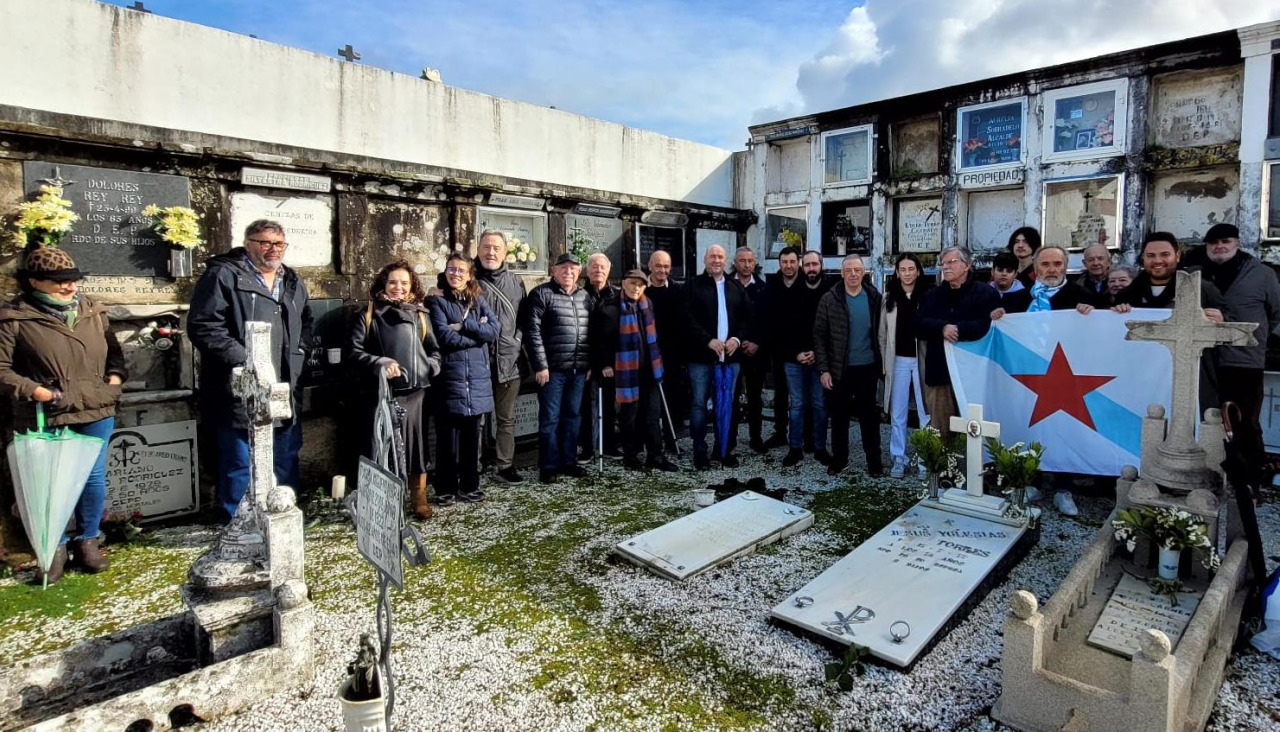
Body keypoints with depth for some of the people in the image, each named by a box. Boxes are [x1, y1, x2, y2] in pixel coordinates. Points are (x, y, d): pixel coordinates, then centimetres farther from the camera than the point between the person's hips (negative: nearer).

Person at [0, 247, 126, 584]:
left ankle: (87, 541, 26)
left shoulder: (93, 311, 6)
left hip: (96, 412, 3)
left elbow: (114, 351, 18)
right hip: (45, 417, -3)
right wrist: (35, 391, -18)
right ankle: (55, 547, 24)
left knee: (93, 478, 9)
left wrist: (115, 378, 2)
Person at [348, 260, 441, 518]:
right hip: (384, 392, -2)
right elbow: (355, 352, 0)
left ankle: (419, 499, 22)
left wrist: (430, 366, -2)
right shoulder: (370, 313, 4)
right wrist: (380, 363, -15)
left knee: (417, 443, 8)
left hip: (416, 391, 3)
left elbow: (434, 350, 17)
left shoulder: (418, 313, 13)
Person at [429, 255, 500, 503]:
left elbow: (495, 329, -2)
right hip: (450, 377, -4)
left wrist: (464, 326, -12)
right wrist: (478, 333, -7)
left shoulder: (478, 300, 13)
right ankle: (446, 488, 15)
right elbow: (445, 337, -13)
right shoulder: (437, 301, 1)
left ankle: (469, 486, 22)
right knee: (449, 436, 2)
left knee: (471, 435, 11)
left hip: (477, 378, 4)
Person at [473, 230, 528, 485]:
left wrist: (516, 339, 2)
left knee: (506, 418, 11)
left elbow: (523, 318, 14)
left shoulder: (516, 282, 10)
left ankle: (504, 465, 22)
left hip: (509, 361, 3)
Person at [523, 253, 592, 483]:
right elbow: (532, 331, -10)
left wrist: (590, 363, 12)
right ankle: (549, 466, 11)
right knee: (550, 418, 1)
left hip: (579, 369, 6)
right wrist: (540, 365, -14)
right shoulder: (541, 294, -4)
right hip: (553, 369, -5)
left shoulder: (585, 296, 13)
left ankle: (569, 461, 24)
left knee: (572, 416, 13)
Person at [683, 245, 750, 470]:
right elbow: (688, 319, -9)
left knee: (726, 404, 10)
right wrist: (709, 340, -18)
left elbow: (746, 317, 12)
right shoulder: (693, 285, 0)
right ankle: (699, 450, 10)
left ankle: (724, 449, 20)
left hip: (730, 356, 4)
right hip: (701, 356, -4)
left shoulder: (736, 287, 14)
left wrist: (737, 338, -6)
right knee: (699, 403, 1)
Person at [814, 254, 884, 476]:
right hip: (838, 369, -1)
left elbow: (880, 333, 5)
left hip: (867, 368, 1)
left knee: (869, 415, 10)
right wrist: (823, 369, -9)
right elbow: (819, 336, -4)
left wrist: (881, 367, 2)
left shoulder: (874, 297, 1)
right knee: (839, 415, 10)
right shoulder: (829, 299, -3)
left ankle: (874, 459, 23)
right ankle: (839, 457, 24)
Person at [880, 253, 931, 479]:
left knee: (926, 412, 2)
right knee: (897, 413, 8)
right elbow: (882, 332, 6)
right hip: (898, 361, 2)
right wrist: (884, 362, 2)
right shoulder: (889, 297, 4)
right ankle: (898, 459, 18)